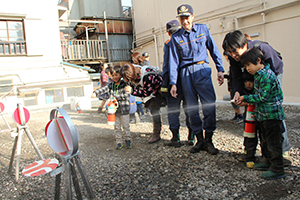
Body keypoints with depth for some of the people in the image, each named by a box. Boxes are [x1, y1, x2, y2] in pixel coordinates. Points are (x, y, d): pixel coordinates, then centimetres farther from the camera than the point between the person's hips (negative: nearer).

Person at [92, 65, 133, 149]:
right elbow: (103, 89, -8)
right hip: (114, 110, 4)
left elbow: (127, 95, -19)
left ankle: (128, 140, 25)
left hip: (124, 110, -4)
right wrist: (95, 93, -26)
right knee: (117, 127, 10)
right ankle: (119, 142, 20)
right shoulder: (111, 85, 6)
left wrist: (116, 97, -23)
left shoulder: (125, 85, -8)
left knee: (126, 126, 7)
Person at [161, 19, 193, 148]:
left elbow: (166, 66, -7)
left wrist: (164, 84, -4)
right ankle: (191, 137, 16)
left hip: (174, 80, -4)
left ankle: (176, 138, 7)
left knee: (173, 110, 5)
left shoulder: (168, 44, -3)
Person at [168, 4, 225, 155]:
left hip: (202, 70, -1)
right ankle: (199, 140, 14)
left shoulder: (203, 29, 10)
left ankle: (208, 140, 3)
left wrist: (220, 70, 6)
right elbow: (174, 61, 8)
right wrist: (173, 83, 2)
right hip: (185, 73, 1)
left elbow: (214, 50, 13)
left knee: (209, 105, -9)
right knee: (191, 108, 2)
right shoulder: (175, 37, 9)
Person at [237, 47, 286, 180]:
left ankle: (277, 169, 8)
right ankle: (267, 162, 36)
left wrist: (246, 98, -16)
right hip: (263, 114, 10)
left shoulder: (266, 75, -21)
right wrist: (247, 101, 8)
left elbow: (263, 96, -22)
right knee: (265, 140, 21)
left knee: (273, 142, -2)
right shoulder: (259, 74, 10)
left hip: (272, 115, -10)